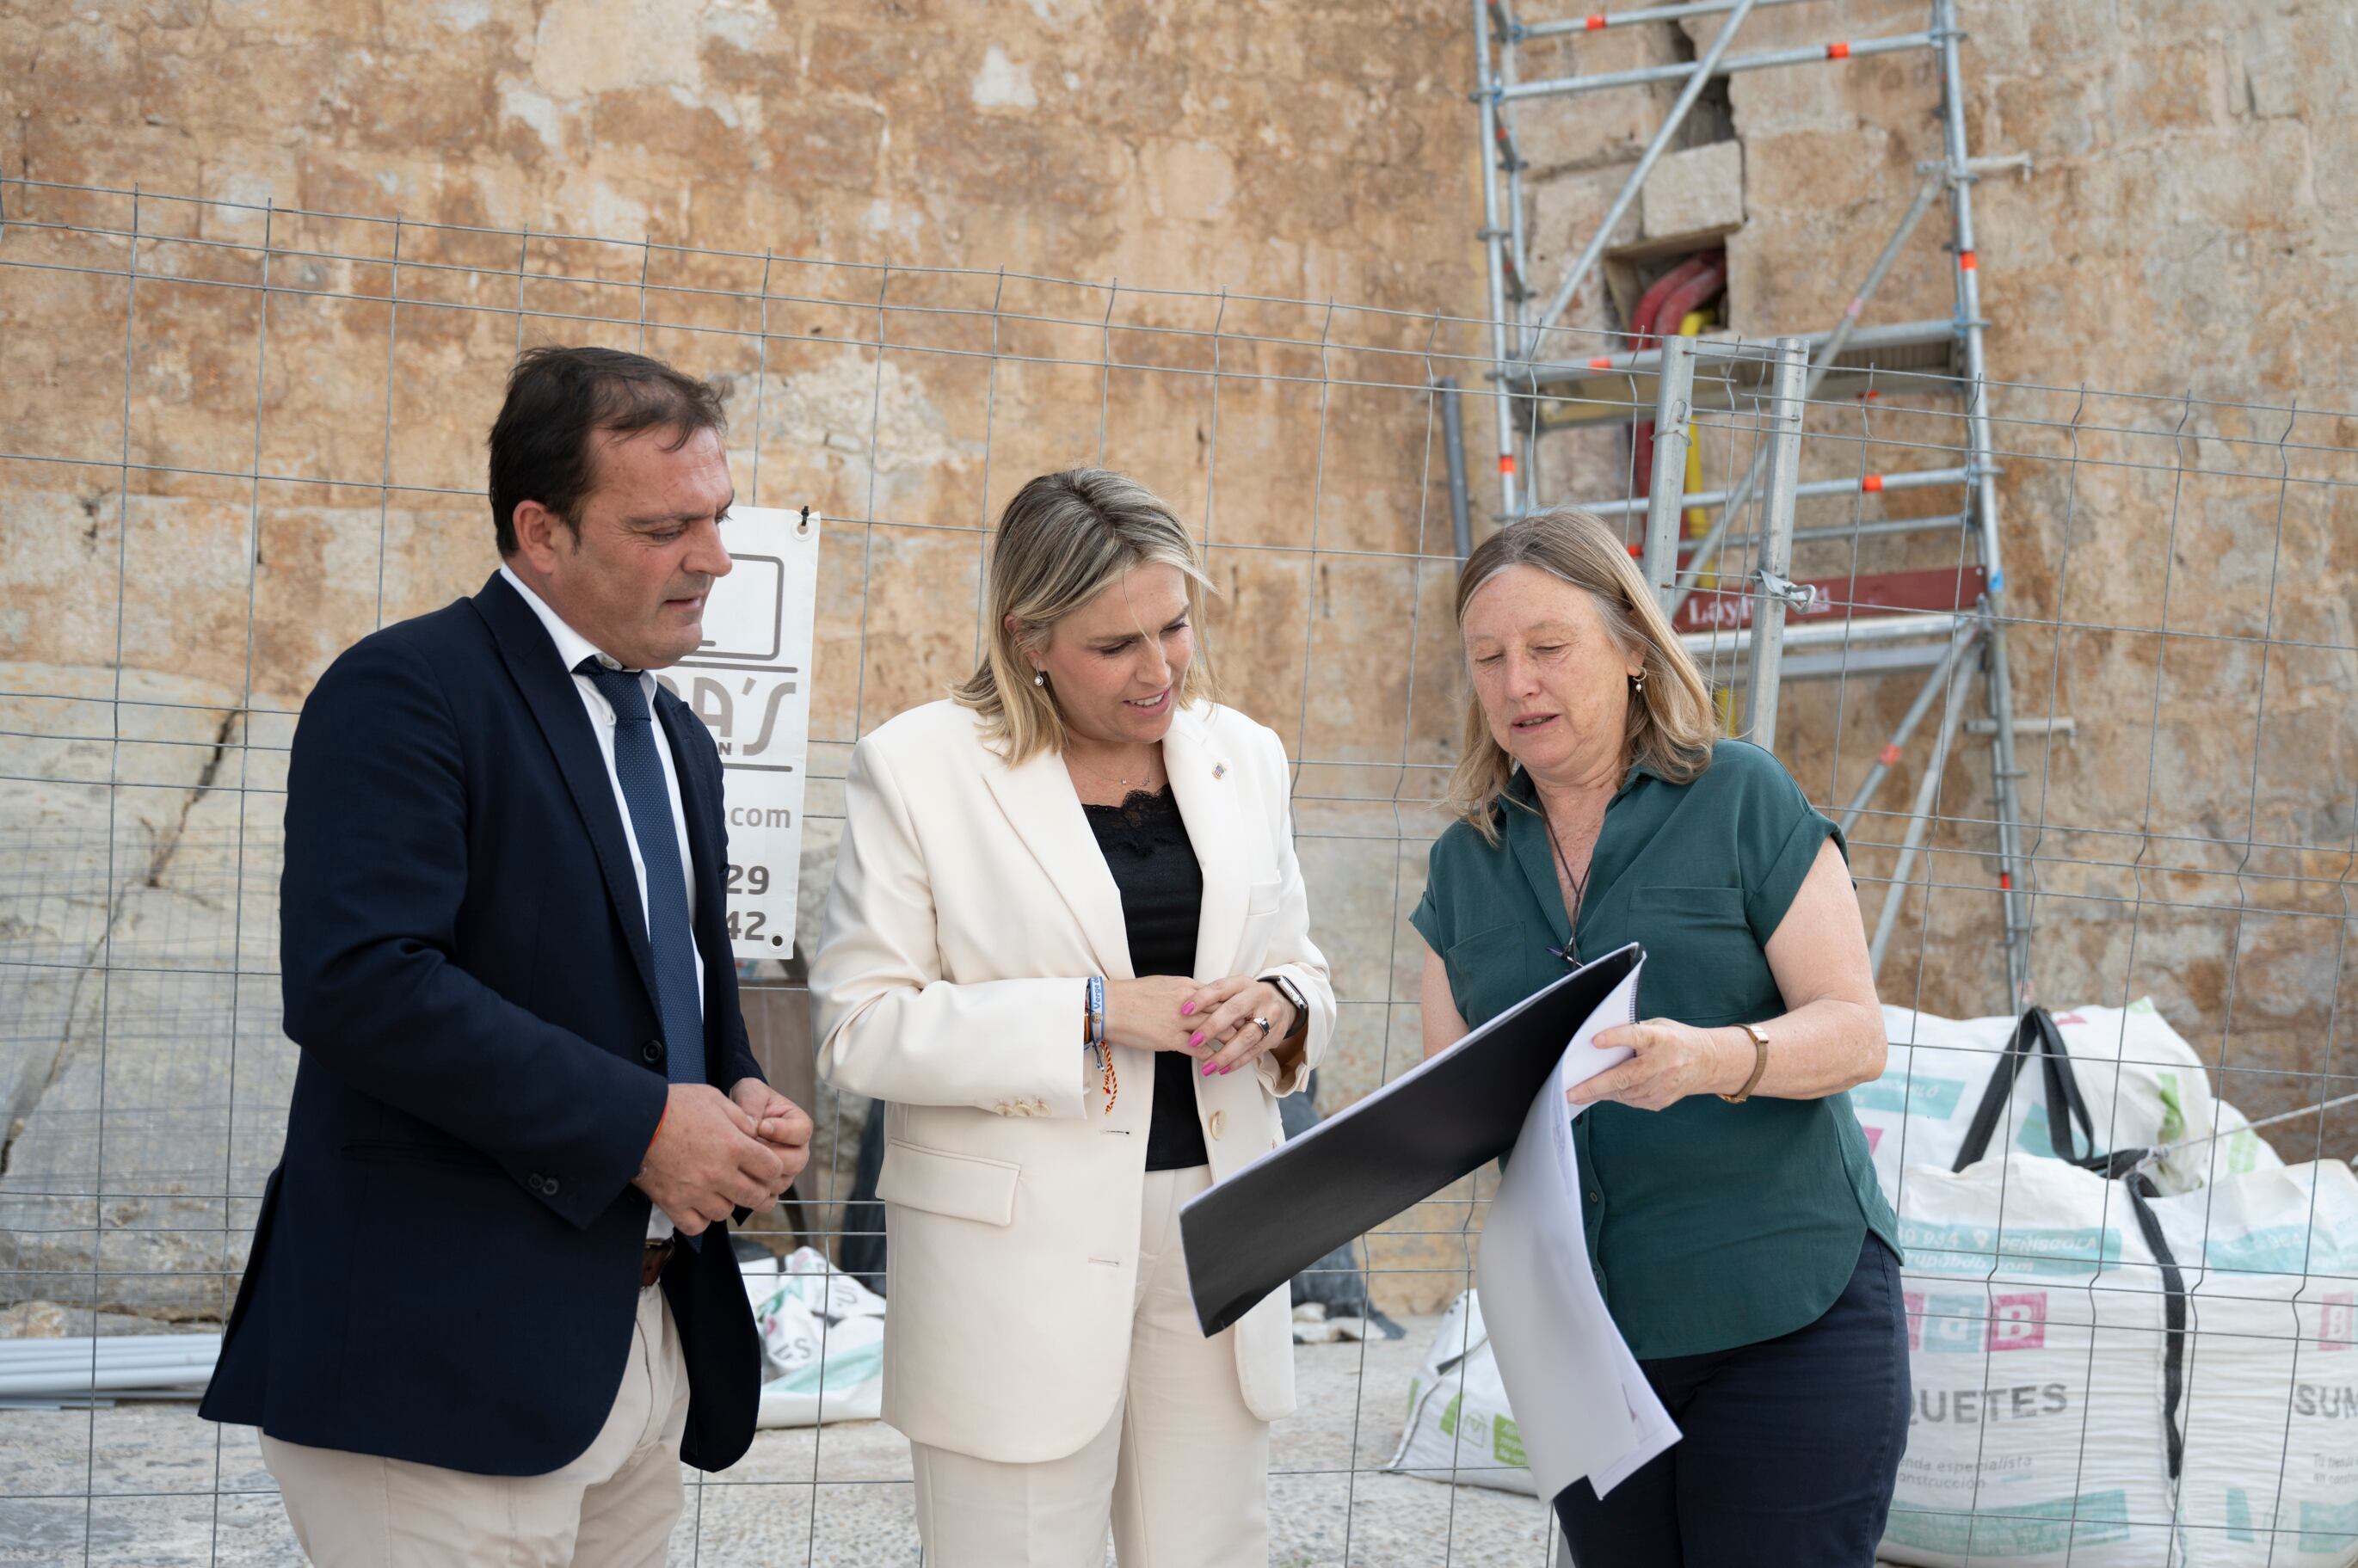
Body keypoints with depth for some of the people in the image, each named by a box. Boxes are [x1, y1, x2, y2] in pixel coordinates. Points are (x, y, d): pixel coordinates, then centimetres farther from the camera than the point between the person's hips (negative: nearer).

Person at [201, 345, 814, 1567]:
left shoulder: (675, 740, 18)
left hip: (646, 1349, 8)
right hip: (446, 1364, -8)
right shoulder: (407, 692, -11)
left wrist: (740, 1099, 4)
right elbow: (354, 982, -24)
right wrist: (640, 1123, -20)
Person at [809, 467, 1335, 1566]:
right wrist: (1093, 1015, -18)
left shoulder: (1242, 756, 9)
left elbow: (1300, 969, 18)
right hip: (1022, 1262, -4)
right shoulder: (919, 767, -6)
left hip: (1218, 1235, 4)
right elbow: (857, 1029, -10)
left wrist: (1278, 1007, -7)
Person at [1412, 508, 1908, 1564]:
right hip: (1583, 1328, 4)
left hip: (1784, 1317, -4)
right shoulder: (1466, 861, 10)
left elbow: (1854, 1032, -10)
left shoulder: (1741, 801, -4)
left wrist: (1715, 1059, -29)